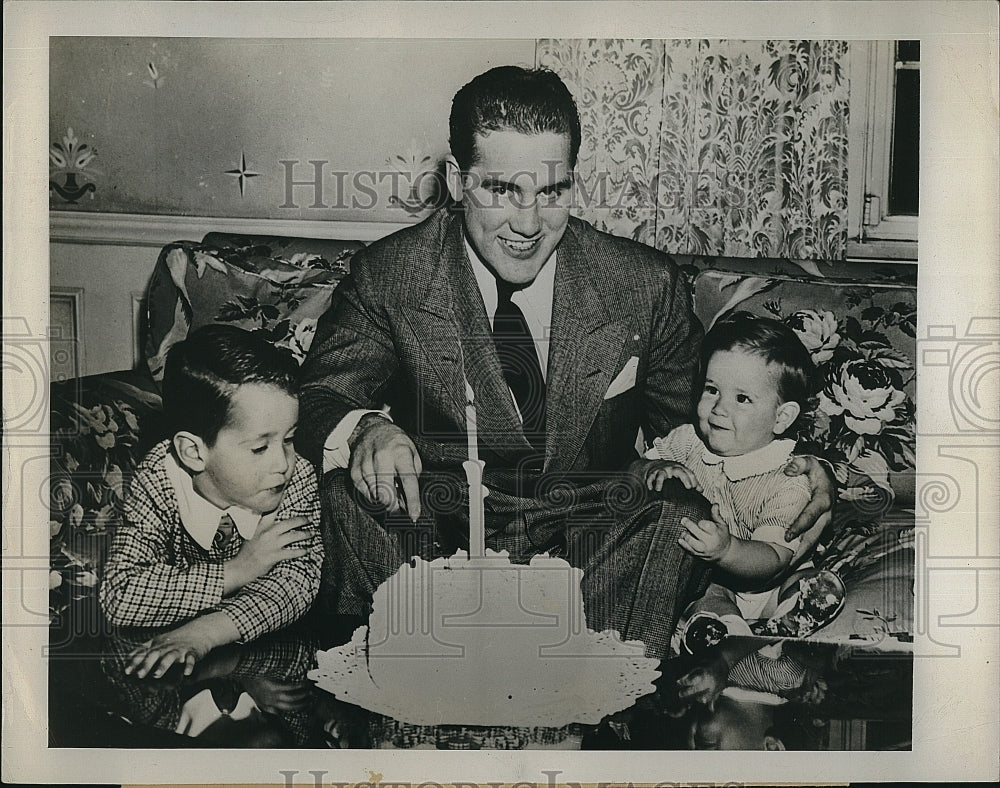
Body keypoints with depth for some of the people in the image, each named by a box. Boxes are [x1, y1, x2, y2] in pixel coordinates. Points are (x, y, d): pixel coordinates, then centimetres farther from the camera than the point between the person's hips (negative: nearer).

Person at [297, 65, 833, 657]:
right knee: (350, 488, -27)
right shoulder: (388, 277, -6)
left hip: (597, 536, 1)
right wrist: (363, 429, -32)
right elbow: (316, 399, -7)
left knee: (683, 516, -28)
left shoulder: (648, 287, -4)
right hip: (437, 536, 0)